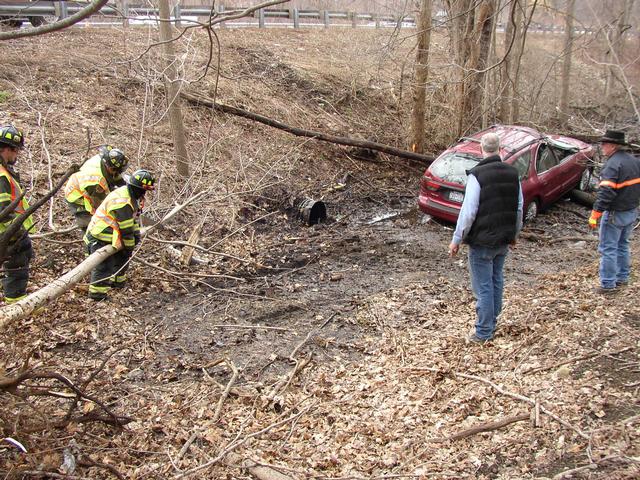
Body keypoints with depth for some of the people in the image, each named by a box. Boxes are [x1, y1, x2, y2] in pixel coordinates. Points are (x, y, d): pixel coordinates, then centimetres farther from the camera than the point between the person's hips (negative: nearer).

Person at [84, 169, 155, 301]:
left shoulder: (130, 194, 2)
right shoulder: (123, 203, -30)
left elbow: (134, 216, 14)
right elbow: (126, 229, -23)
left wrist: (136, 234, 6)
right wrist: (129, 246, -13)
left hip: (112, 234, 10)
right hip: (99, 237, -10)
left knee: (122, 255, 21)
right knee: (104, 265, -13)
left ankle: (117, 281, 34)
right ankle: (97, 293, -11)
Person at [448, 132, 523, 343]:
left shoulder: (477, 175, -17)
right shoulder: (513, 173, 3)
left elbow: (469, 211, -20)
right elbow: (519, 209, 9)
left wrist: (457, 239, -11)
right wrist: (514, 234, 22)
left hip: (482, 241, -7)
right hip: (504, 240, 7)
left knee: (483, 286, 0)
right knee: (496, 280, 19)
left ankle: (484, 332, 7)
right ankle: (491, 323, 32)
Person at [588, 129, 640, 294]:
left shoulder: (612, 165, -21)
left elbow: (606, 193, -27)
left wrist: (595, 215, -25)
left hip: (615, 214, -9)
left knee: (608, 249, 0)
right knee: (623, 246, 22)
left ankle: (608, 284, 4)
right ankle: (622, 278, 31)